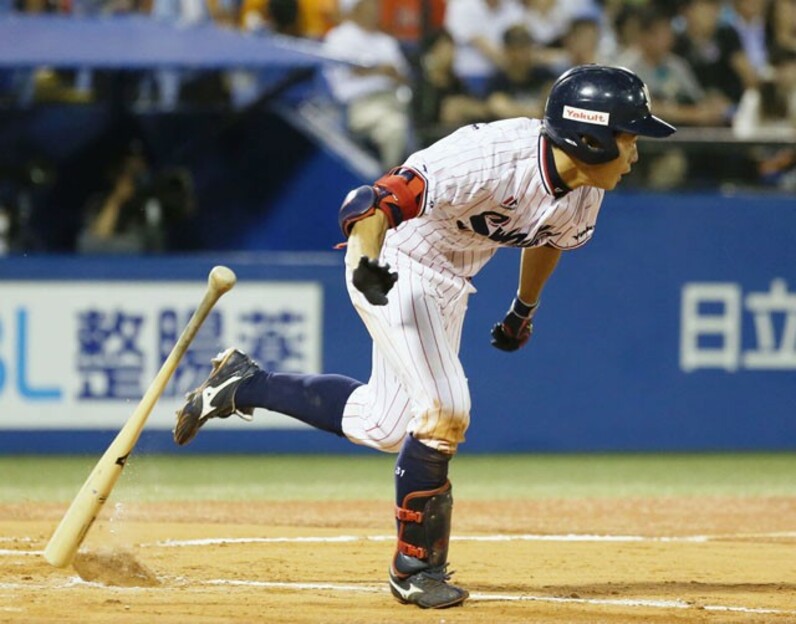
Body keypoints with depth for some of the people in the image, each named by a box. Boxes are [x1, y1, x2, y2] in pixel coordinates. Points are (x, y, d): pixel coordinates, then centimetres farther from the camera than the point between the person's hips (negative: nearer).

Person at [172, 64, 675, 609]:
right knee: (444, 410, -19)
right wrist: (368, 264, -58)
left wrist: (525, 308, 25)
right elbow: (371, 203, -40)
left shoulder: (584, 190, -11)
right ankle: (415, 567, -4)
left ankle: (243, 385, 32)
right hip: (397, 267, -9)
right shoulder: (494, 161, -36)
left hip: (450, 287, 9)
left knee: (383, 428, 15)